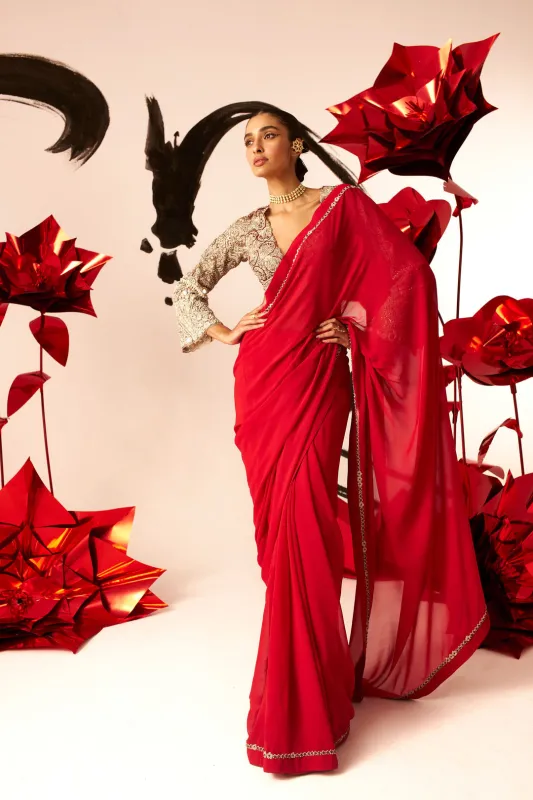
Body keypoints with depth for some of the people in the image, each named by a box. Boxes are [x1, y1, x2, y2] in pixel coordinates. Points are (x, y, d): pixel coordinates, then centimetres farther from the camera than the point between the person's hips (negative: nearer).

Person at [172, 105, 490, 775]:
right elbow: (187, 287, 20)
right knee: (280, 527, 5)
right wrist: (222, 332, 5)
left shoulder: (345, 205, 3)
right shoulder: (247, 228, 13)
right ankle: (312, 676, 25)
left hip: (318, 380, -3)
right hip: (263, 381, 4)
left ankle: (297, 709, 6)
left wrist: (355, 322, -7)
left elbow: (410, 274, -1)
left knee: (300, 526, -9)